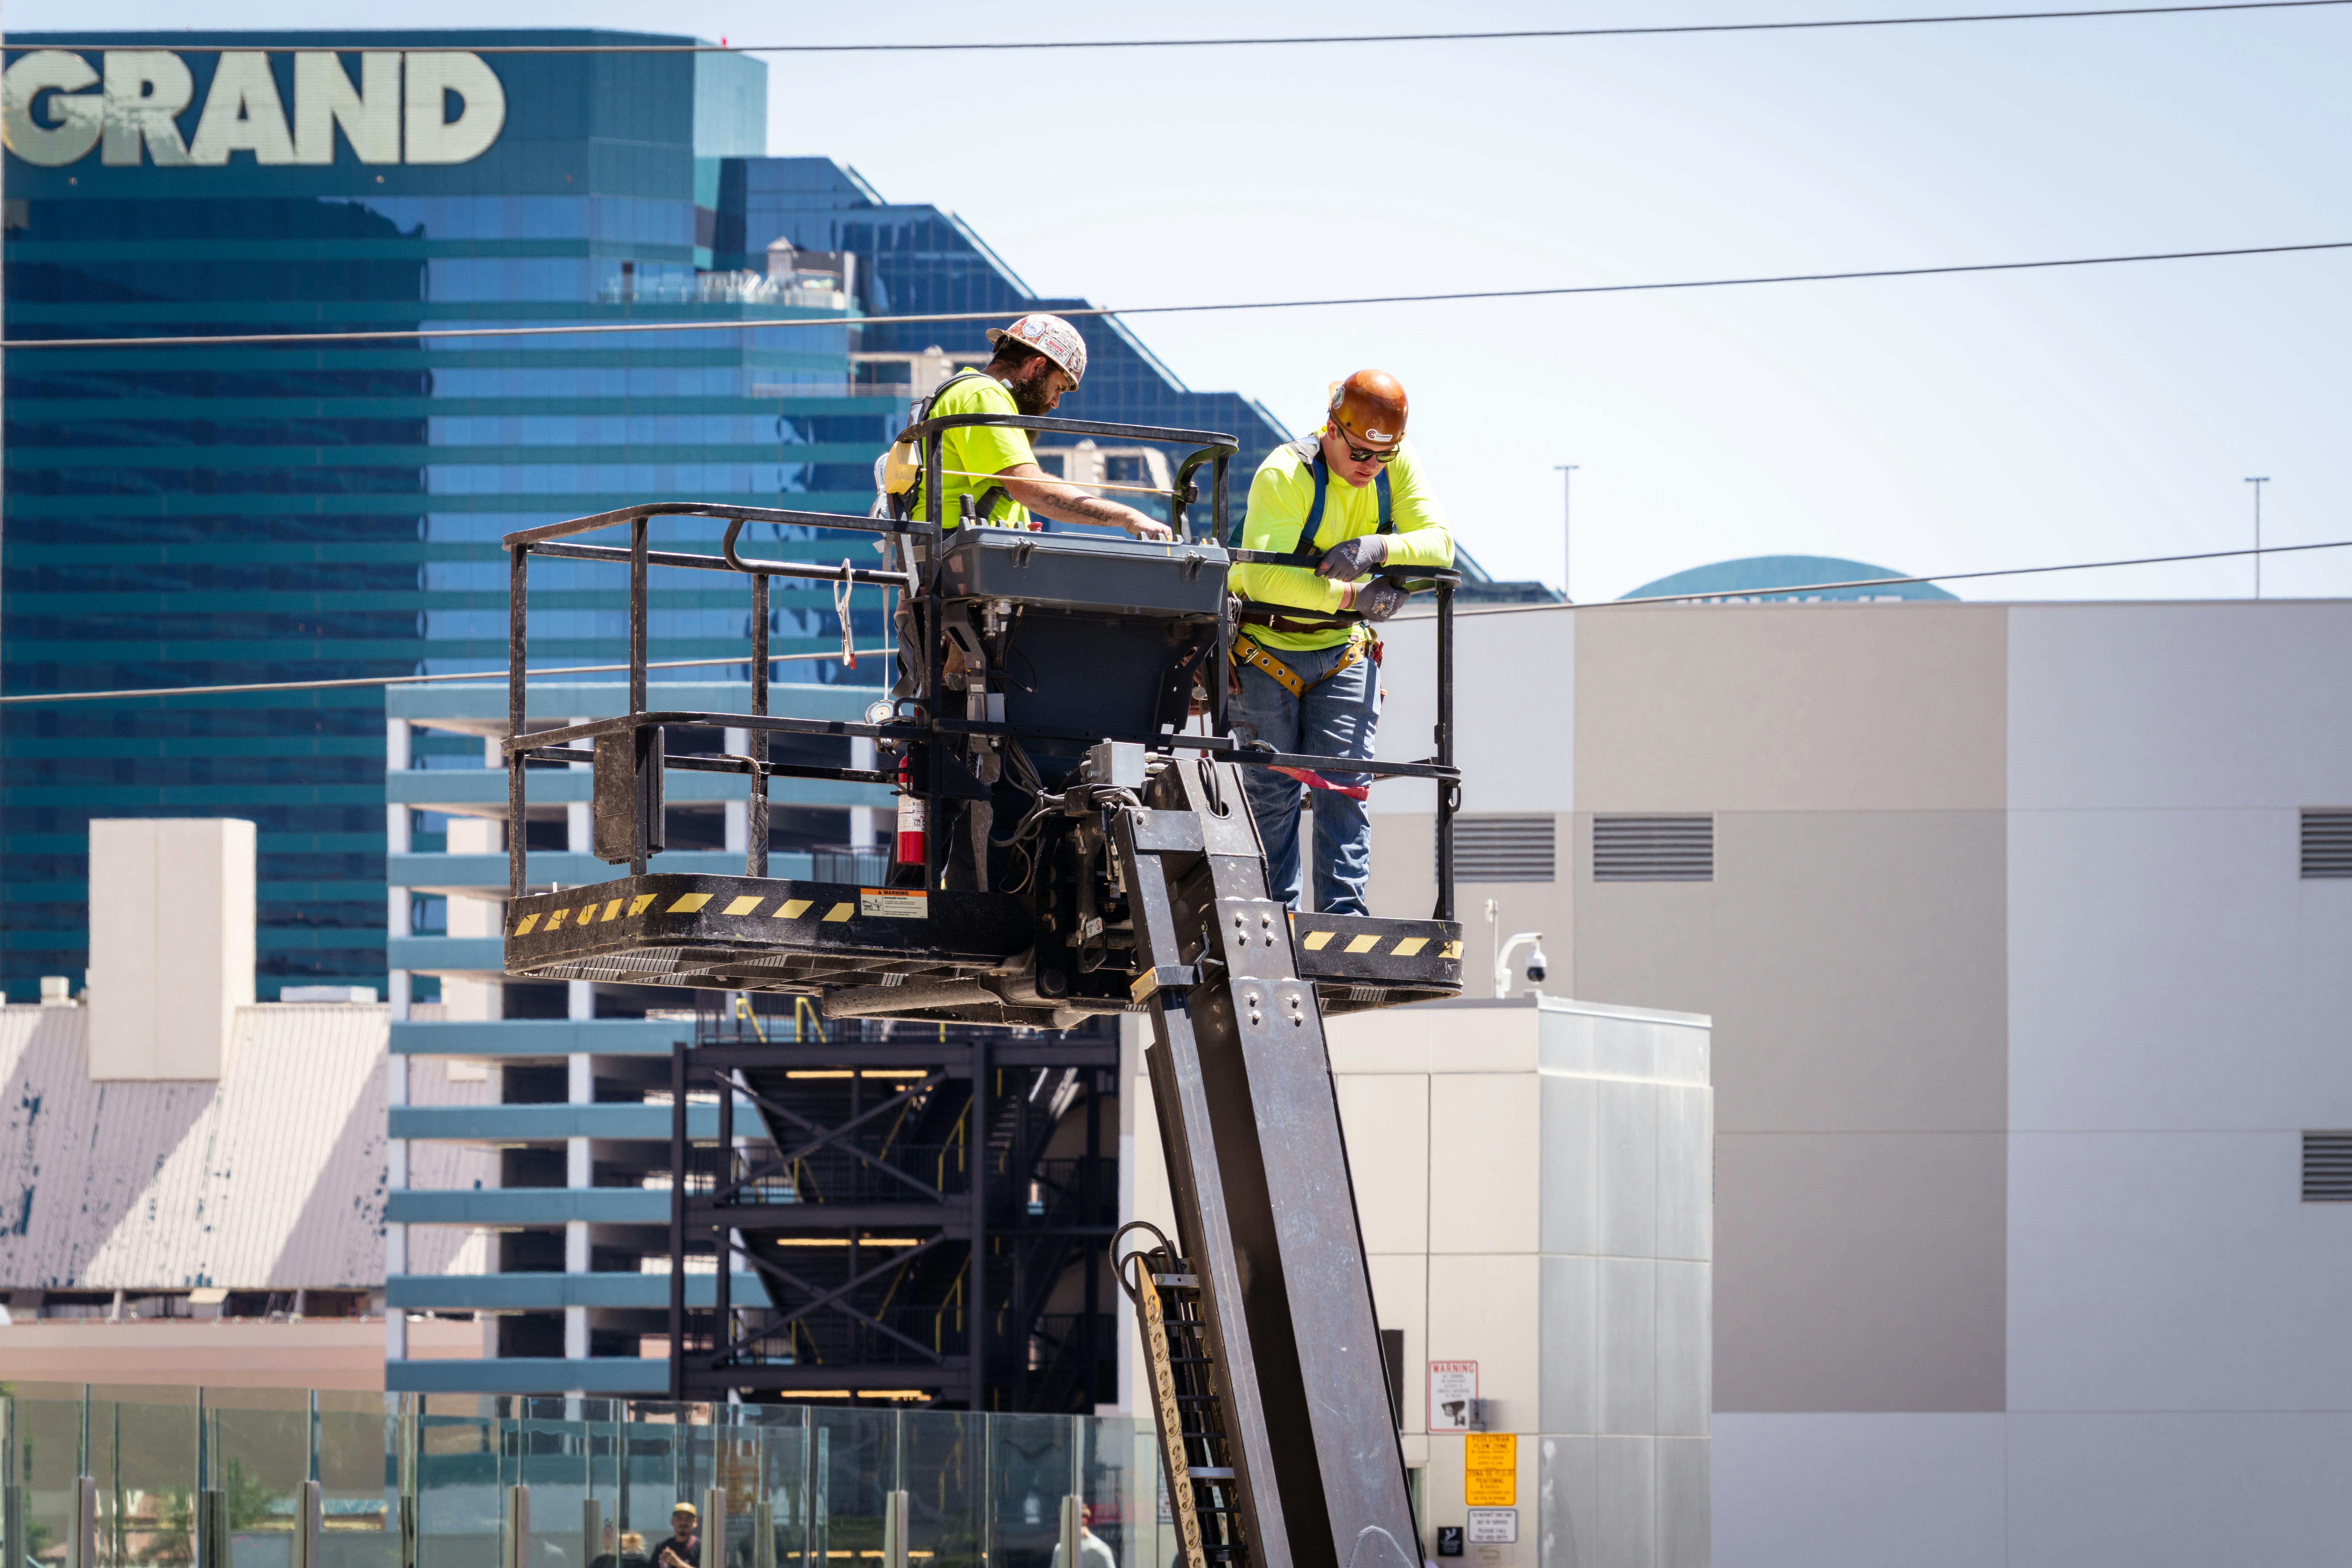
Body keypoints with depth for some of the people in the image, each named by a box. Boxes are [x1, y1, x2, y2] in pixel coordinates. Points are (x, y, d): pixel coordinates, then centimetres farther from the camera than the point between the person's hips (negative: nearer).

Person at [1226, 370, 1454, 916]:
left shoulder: (1400, 465, -5)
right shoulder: (1285, 475, -21)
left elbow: (1440, 543, -12)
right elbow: (1264, 575, -30)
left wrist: (1377, 549, -33)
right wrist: (1354, 596, -32)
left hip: (1343, 648, 3)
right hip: (1270, 644, -3)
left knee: (1344, 785, -8)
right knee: (1273, 789, -1)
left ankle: (1343, 911, -10)